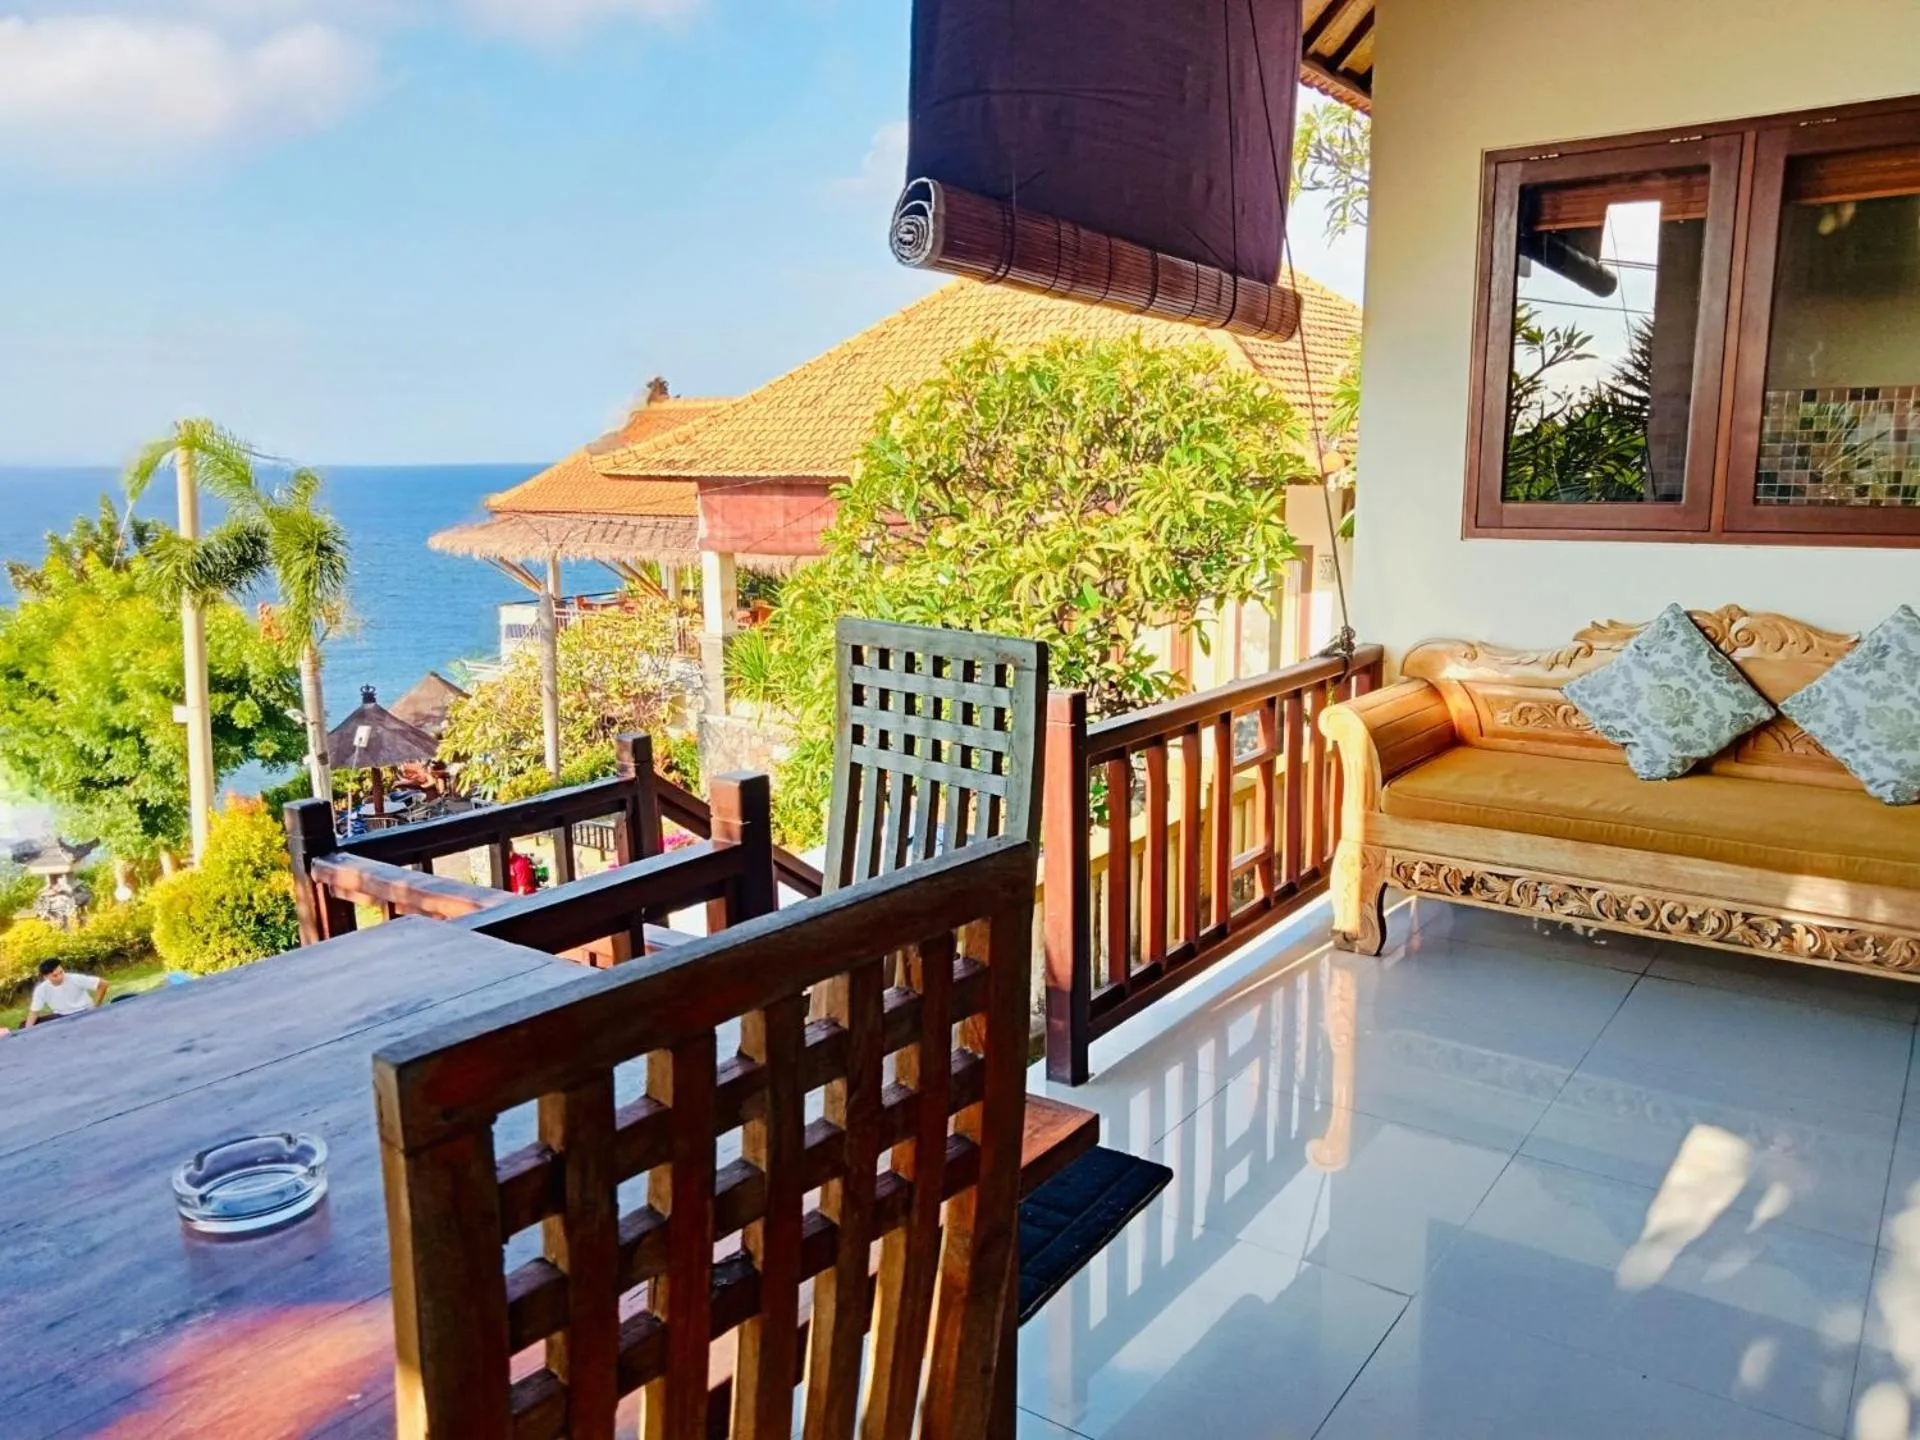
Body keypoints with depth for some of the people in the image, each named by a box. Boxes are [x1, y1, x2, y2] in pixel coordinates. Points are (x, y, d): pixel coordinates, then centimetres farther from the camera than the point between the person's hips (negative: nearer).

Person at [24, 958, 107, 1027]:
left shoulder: (75, 979, -20)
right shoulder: (41, 989, -10)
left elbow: (103, 984, -17)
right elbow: (34, 1012, -5)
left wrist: (96, 1007, -15)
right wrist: (27, 1030, -20)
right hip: (61, 1017, 4)